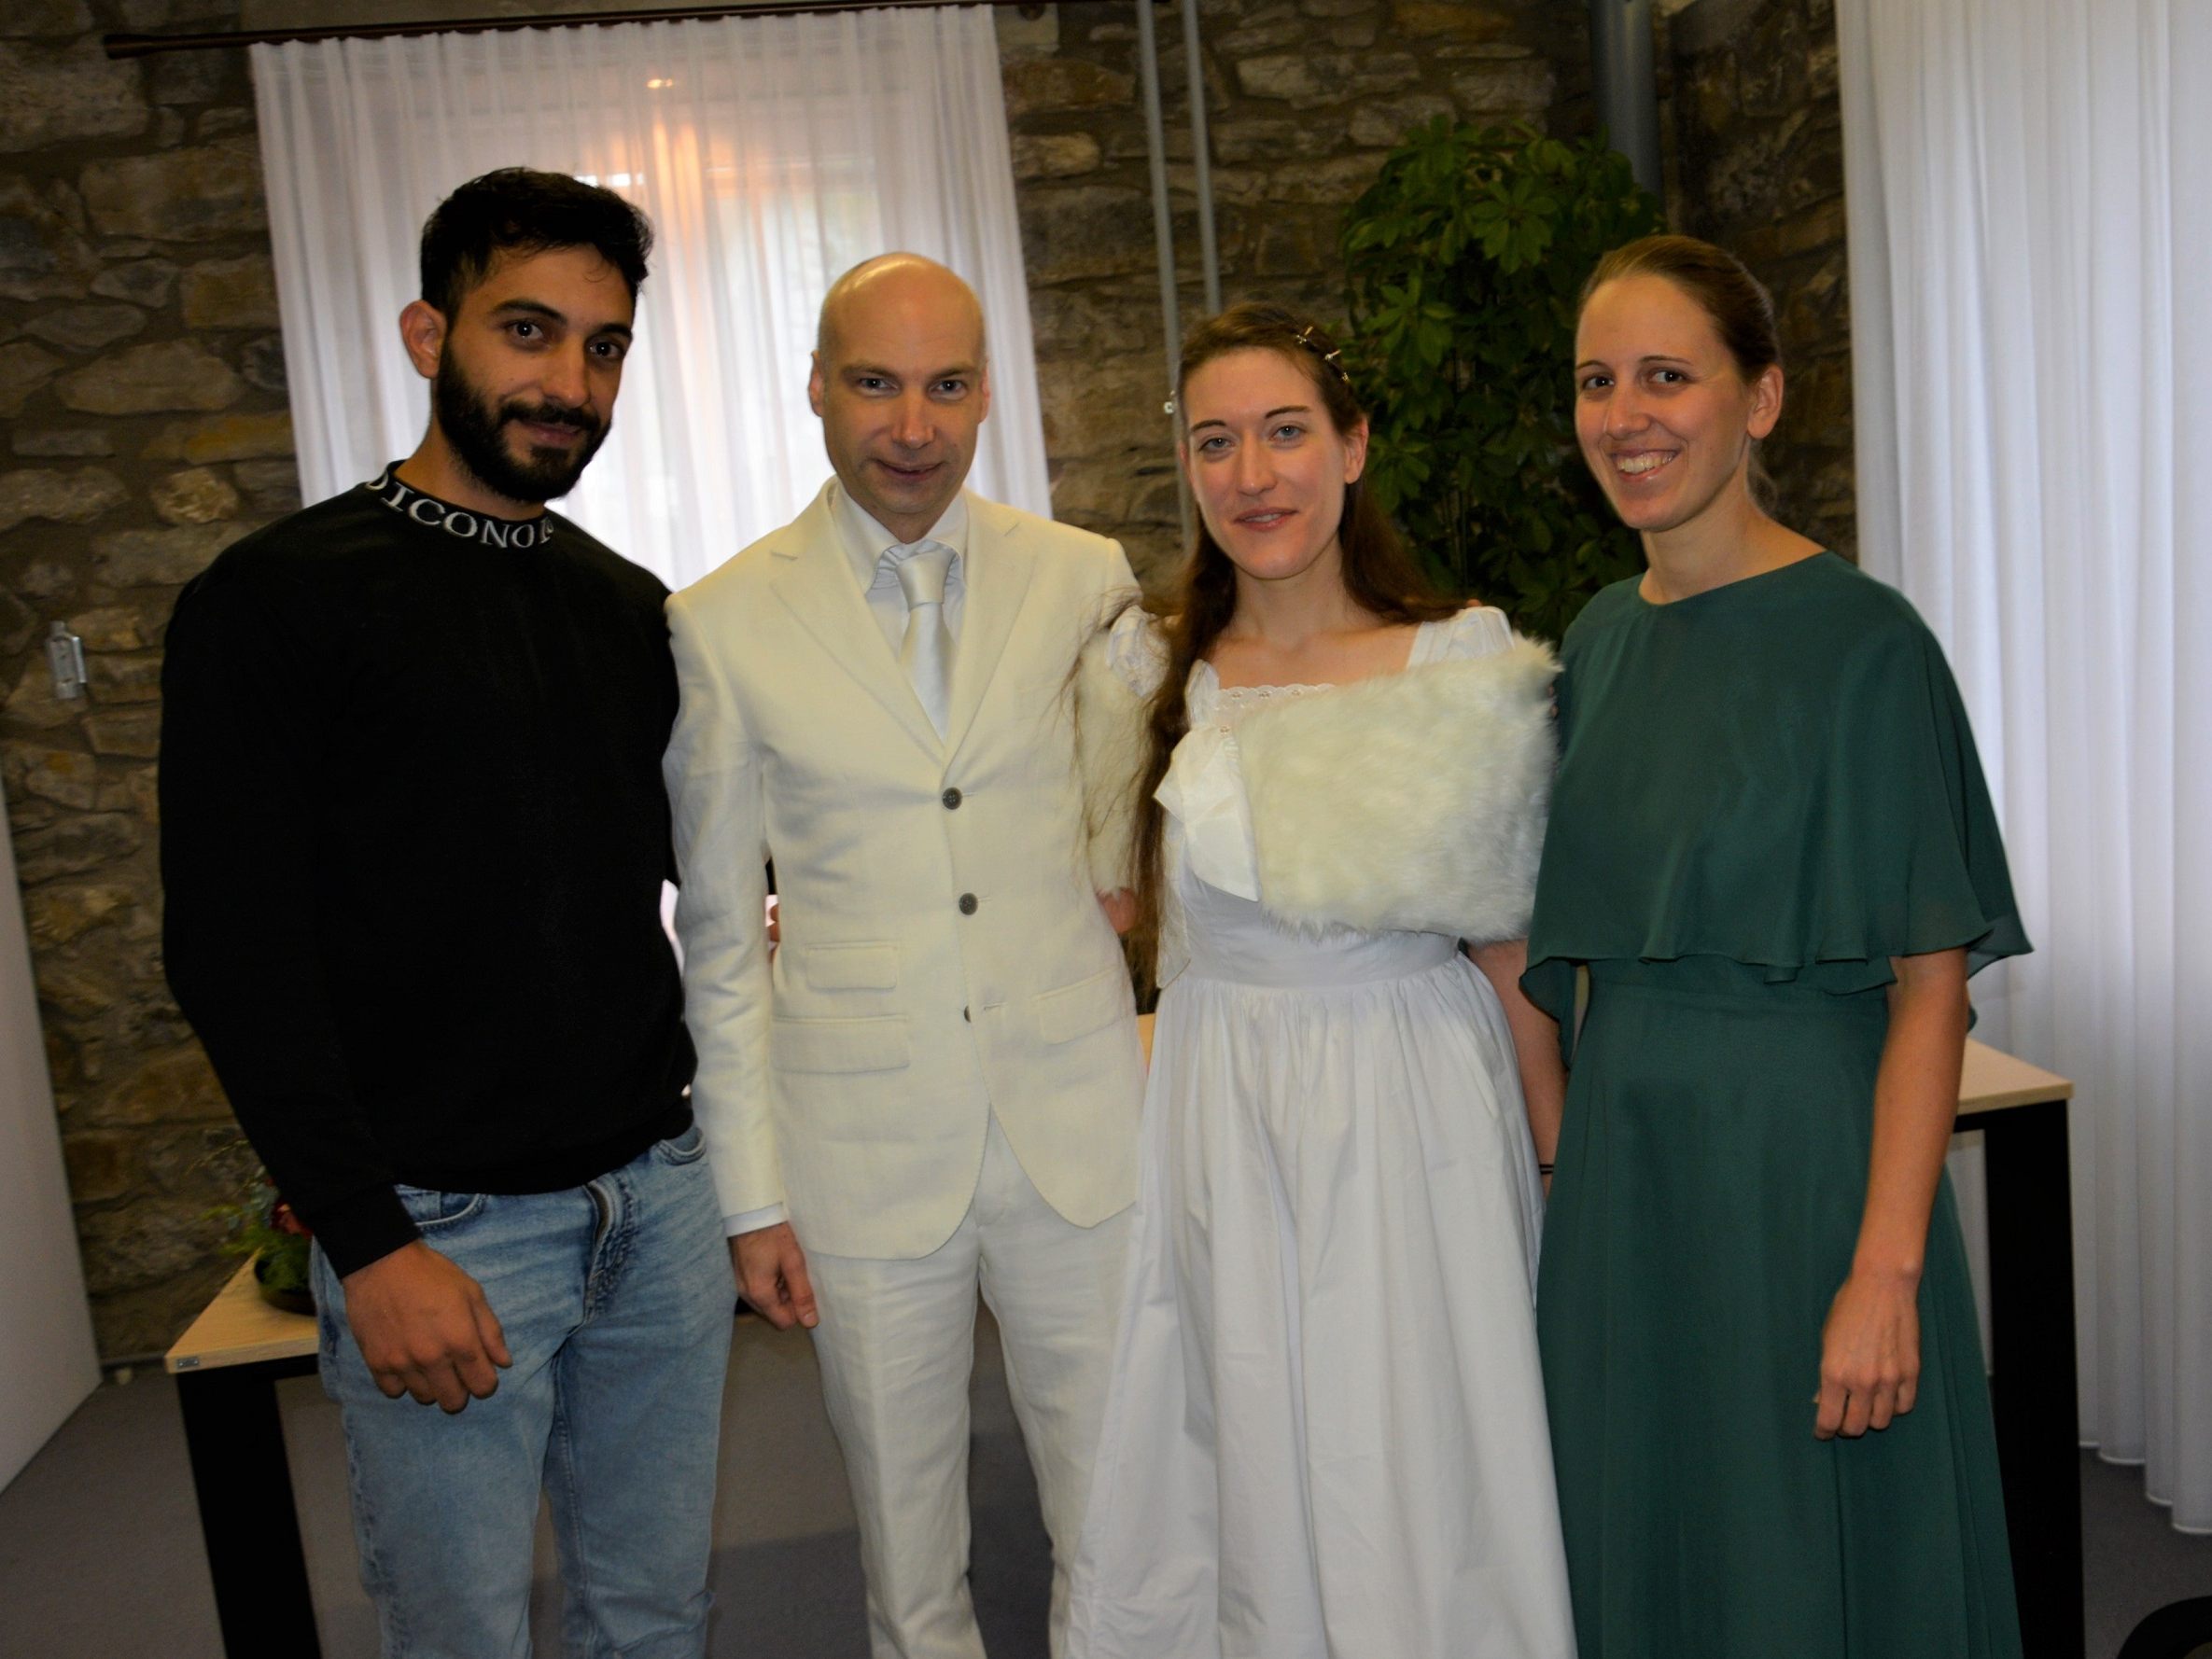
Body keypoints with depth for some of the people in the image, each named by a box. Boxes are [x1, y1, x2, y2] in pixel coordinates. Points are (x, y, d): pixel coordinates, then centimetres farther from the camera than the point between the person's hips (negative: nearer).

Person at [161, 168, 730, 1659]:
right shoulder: (278, 603, -8)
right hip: (438, 1231, -4)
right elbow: (235, 953, -11)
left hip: (660, 1196, 5)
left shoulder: (636, 614, 9)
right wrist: (370, 1244, -15)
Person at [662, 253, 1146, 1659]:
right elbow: (720, 936, 1)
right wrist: (751, 1190, 1)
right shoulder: (722, 626, -3)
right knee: (908, 1546, 16)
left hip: (1080, 1122, 1)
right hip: (863, 1148, -1)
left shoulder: (1089, 580, 1)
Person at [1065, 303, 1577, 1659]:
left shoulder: (1466, 665, -5)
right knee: (1246, 1483, 13)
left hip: (1419, 1109, -2)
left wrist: (1562, 1158, 1)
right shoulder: (1149, 673, 1)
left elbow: (1512, 946, 0)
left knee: (1420, 1480, 9)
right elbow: (1123, 913, 12)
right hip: (1215, 1122, 2)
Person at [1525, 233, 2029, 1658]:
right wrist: (1576, 1148, 10)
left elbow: (1930, 982, -15)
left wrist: (1887, 1272, -20)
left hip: (1802, 1153, -6)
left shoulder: (1860, 641, -13)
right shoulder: (1602, 638, 6)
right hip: (1627, 1155, 6)